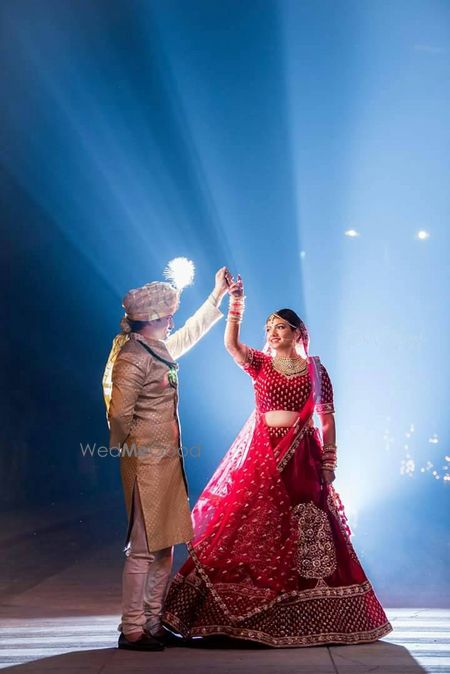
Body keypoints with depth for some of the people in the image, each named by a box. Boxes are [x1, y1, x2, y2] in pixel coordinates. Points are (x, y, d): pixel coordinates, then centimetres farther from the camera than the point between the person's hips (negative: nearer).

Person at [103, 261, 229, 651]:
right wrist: (133, 449, -1)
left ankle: (153, 625, 21)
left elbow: (190, 334, 32)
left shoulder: (161, 350, 12)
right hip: (146, 464, -9)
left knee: (164, 546, 12)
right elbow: (120, 415, -16)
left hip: (168, 461, 9)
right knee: (143, 548, -4)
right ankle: (132, 631, 5)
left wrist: (217, 296, 37)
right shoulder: (133, 358, -16)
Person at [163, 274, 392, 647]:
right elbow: (231, 343, -13)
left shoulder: (315, 369, 6)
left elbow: (327, 419, 6)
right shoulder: (259, 363, 6)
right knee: (253, 529, -2)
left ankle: (306, 614, 12)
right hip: (261, 454, 0)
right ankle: (250, 614, 7)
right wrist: (236, 303, -23)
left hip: (302, 457, 0)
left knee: (307, 537, 0)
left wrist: (328, 463, 0)